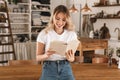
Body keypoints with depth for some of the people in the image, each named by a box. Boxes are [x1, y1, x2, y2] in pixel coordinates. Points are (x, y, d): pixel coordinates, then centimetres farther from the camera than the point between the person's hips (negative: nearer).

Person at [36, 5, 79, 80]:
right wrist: (46, 55, -21)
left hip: (65, 68, 2)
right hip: (49, 69, -2)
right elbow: (38, 57, -1)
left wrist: (71, 58, -17)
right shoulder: (44, 34, -4)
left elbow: (72, 58, 6)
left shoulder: (72, 34, 1)